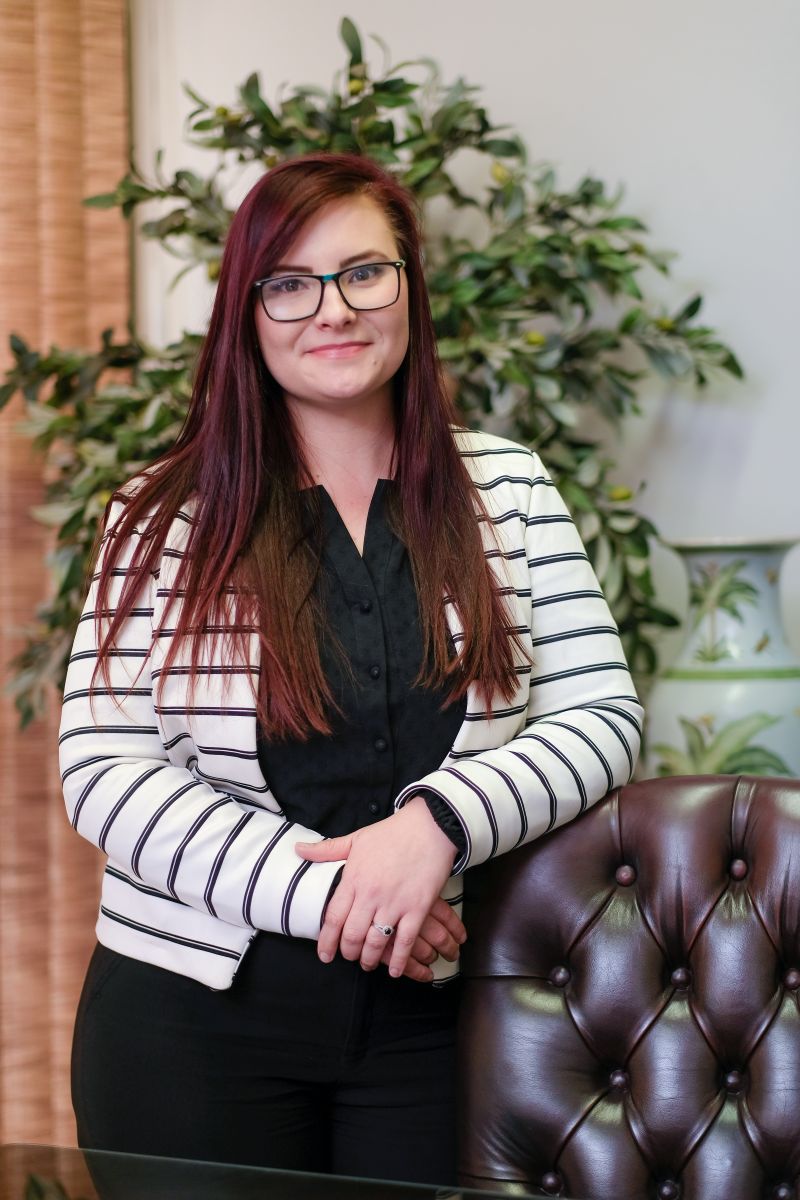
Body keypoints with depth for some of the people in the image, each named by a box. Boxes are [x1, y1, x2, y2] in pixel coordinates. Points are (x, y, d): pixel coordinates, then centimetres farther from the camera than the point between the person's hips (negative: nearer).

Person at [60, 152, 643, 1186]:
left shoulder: (507, 492, 5)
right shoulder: (169, 520, -1)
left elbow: (600, 715, 0)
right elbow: (105, 771, -8)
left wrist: (439, 821, -18)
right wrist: (322, 889, -18)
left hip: (426, 1014, 1)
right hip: (193, 1014, -1)